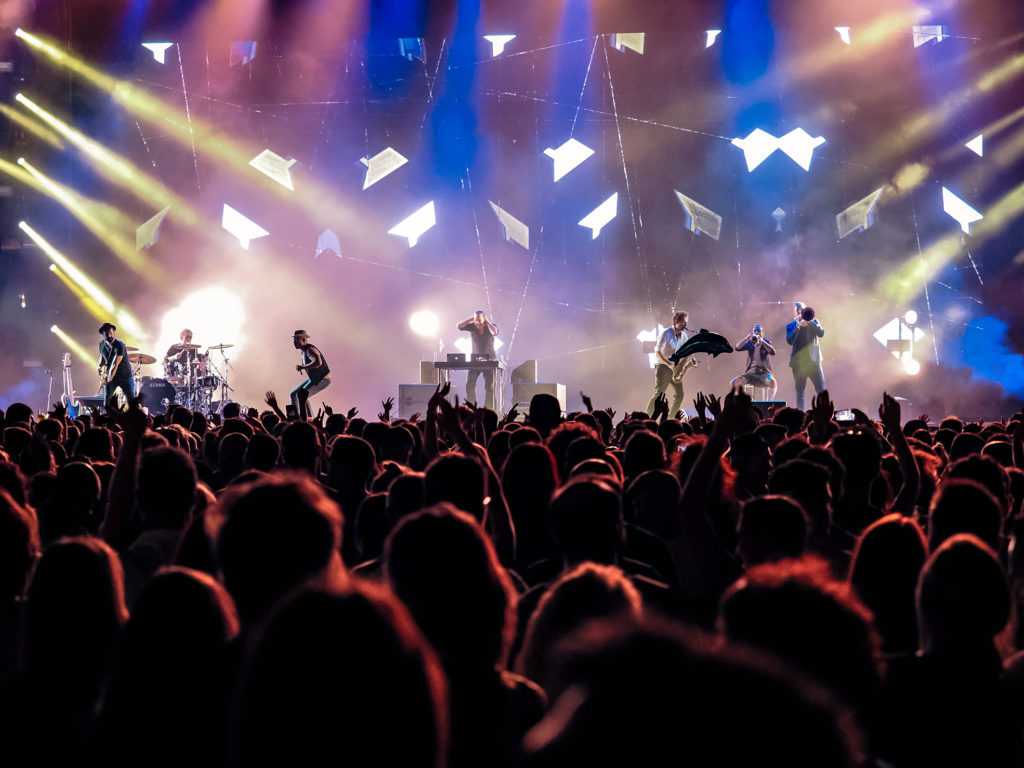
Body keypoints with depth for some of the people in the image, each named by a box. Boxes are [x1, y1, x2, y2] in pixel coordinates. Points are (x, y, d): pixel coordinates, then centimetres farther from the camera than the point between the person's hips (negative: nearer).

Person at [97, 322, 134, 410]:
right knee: (106, 401, -5)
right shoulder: (102, 344, -2)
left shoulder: (119, 345, -23)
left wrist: (109, 378, -44)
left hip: (125, 376, -5)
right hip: (109, 377, 5)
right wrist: (100, 366, -3)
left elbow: (115, 364, -32)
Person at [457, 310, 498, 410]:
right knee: (469, 384, -9)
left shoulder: (491, 326, -3)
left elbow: (494, 332, -26)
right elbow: (459, 326, -12)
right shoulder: (472, 326, 1)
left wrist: (486, 321, -14)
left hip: (489, 360, -2)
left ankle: (490, 410, -1)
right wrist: (471, 319, -10)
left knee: (490, 387, -5)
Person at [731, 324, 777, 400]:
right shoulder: (749, 343, 13)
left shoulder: (766, 342, 9)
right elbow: (737, 347, -4)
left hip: (764, 370, -2)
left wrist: (762, 341, -22)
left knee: (772, 382, -36)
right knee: (735, 382, -22)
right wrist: (748, 337, -16)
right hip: (751, 370, 2)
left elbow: (773, 352, -11)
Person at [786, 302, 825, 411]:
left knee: (821, 389, -6)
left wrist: (810, 322, -13)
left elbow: (821, 333, -4)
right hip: (798, 361, -1)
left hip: (813, 360, 1)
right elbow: (790, 341, -7)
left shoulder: (814, 322, 14)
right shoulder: (791, 326, 9)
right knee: (800, 391, -1)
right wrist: (798, 326, -13)